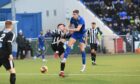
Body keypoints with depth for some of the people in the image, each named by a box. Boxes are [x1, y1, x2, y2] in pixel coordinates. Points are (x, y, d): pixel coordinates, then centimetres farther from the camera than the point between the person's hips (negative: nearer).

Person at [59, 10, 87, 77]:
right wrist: (71, 30, -9)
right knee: (69, 44, -14)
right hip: (75, 33, 5)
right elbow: (70, 25, 12)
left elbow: (78, 29, -41)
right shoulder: (72, 19, -9)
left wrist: (69, 29, -49)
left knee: (82, 49, -6)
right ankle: (64, 59, -20)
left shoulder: (81, 20, -28)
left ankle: (84, 65, 7)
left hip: (82, 34, -5)